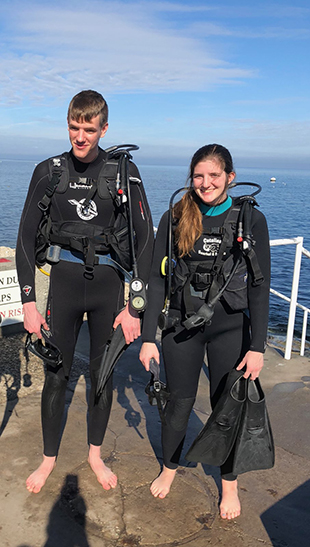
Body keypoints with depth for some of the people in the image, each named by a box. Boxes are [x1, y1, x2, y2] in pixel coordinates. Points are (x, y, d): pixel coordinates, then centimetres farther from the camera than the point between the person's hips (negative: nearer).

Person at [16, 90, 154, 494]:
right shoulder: (49, 171, -2)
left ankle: (95, 453, 34)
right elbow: (26, 237, 1)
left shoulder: (124, 171, -6)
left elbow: (145, 239, -6)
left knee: (103, 374, 12)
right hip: (64, 282, 0)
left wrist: (135, 307, -9)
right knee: (56, 374, 7)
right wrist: (29, 302, -4)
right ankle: (49, 457, 31)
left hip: (108, 284, 0)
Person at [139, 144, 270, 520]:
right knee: (178, 403, 13)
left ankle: (229, 484, 36)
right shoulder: (175, 218, -3)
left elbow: (259, 286, -5)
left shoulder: (250, 219, -6)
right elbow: (157, 279, -1)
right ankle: (169, 469, 41)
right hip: (182, 324, 1)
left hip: (231, 328, 0)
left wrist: (257, 346, -8)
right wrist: (148, 337, -5)